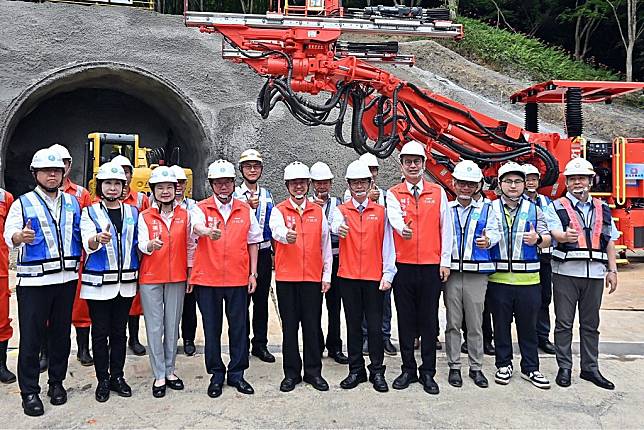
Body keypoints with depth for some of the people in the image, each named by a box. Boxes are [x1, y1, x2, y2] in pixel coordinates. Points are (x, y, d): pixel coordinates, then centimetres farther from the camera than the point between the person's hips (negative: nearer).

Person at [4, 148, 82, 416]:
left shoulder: (72, 203, 12)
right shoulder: (23, 203, 0)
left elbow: (80, 234, 17)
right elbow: (9, 235, -12)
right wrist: (20, 237, -34)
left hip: (66, 277, 4)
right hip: (34, 280, -3)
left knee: (61, 332, 12)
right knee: (31, 336, 1)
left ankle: (57, 382, 26)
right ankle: (29, 391, 12)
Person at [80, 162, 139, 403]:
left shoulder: (132, 212, 10)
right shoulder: (90, 212, 1)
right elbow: (88, 244, -14)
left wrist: (139, 272, 7)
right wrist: (98, 239, -37)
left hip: (126, 282, 3)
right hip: (99, 282, -2)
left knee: (119, 331, 11)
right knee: (100, 333, 4)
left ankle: (117, 376, 22)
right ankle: (103, 380, 16)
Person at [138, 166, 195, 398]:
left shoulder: (184, 215, 6)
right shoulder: (145, 216, 1)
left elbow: (189, 245, 10)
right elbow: (141, 245, -10)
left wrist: (190, 272, 7)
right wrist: (151, 245, -33)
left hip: (177, 277, 2)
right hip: (151, 277, -2)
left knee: (173, 326, 9)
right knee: (155, 327, 1)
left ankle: (169, 370, 23)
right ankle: (159, 376, 12)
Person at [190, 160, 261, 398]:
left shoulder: (245, 210, 7)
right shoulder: (201, 208, 0)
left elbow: (253, 243, 10)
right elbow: (196, 226, -23)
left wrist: (253, 273, 5)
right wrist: (207, 231, -46)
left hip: (238, 279, 2)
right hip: (207, 279, -1)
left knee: (239, 326, 7)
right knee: (212, 328, 8)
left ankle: (236, 373, 23)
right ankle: (216, 374, 24)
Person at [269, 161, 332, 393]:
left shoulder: (318, 211, 8)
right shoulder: (279, 210, 0)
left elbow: (325, 245, 11)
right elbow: (277, 230, -23)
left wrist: (327, 275, 7)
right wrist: (287, 235, -46)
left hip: (313, 277, 2)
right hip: (286, 278, -2)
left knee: (312, 326, 7)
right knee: (289, 327, 6)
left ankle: (313, 372, 21)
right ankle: (291, 373, 19)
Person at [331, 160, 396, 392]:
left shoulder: (380, 211, 6)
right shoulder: (341, 210, 5)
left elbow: (387, 244, 4)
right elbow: (336, 223, -20)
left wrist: (388, 274, -4)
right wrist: (338, 227, -44)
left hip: (374, 277, 0)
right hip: (348, 276, 0)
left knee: (375, 326, 3)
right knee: (353, 325, 9)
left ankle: (377, 371, 17)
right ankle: (356, 370, 21)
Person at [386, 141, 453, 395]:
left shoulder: (438, 192, 7)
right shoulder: (393, 194, 4)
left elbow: (446, 228, 6)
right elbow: (394, 216, -17)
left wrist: (445, 262, 1)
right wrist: (402, 228, -40)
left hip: (431, 266, 0)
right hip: (403, 266, 0)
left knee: (429, 320, 7)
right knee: (405, 319, 8)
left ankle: (428, 372, 19)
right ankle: (408, 370, 21)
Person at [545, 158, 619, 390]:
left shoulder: (602, 209, 14)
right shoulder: (557, 207, 2)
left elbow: (610, 242, 15)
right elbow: (555, 233, -15)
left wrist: (612, 270, 9)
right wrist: (565, 236, -38)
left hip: (595, 274, 4)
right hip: (566, 272, -3)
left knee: (591, 324, 11)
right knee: (564, 323, 3)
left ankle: (590, 368, 22)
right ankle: (564, 368, 13)